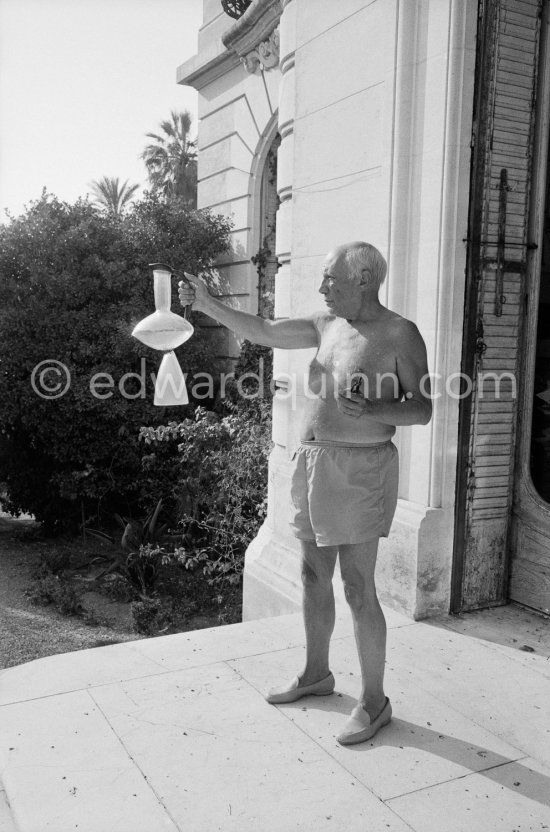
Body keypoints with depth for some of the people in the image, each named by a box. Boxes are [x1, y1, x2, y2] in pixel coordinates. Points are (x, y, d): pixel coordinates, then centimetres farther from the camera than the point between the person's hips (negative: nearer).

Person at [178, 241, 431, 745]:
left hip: (360, 470, -7)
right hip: (314, 462, 7)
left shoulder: (400, 334, -9)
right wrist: (207, 304, 9)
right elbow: (263, 332, 14)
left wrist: (371, 408, -27)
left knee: (358, 590, -3)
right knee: (314, 576, 16)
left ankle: (375, 702, 14)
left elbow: (423, 410, -10)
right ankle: (316, 674, 35)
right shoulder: (327, 325, 11)